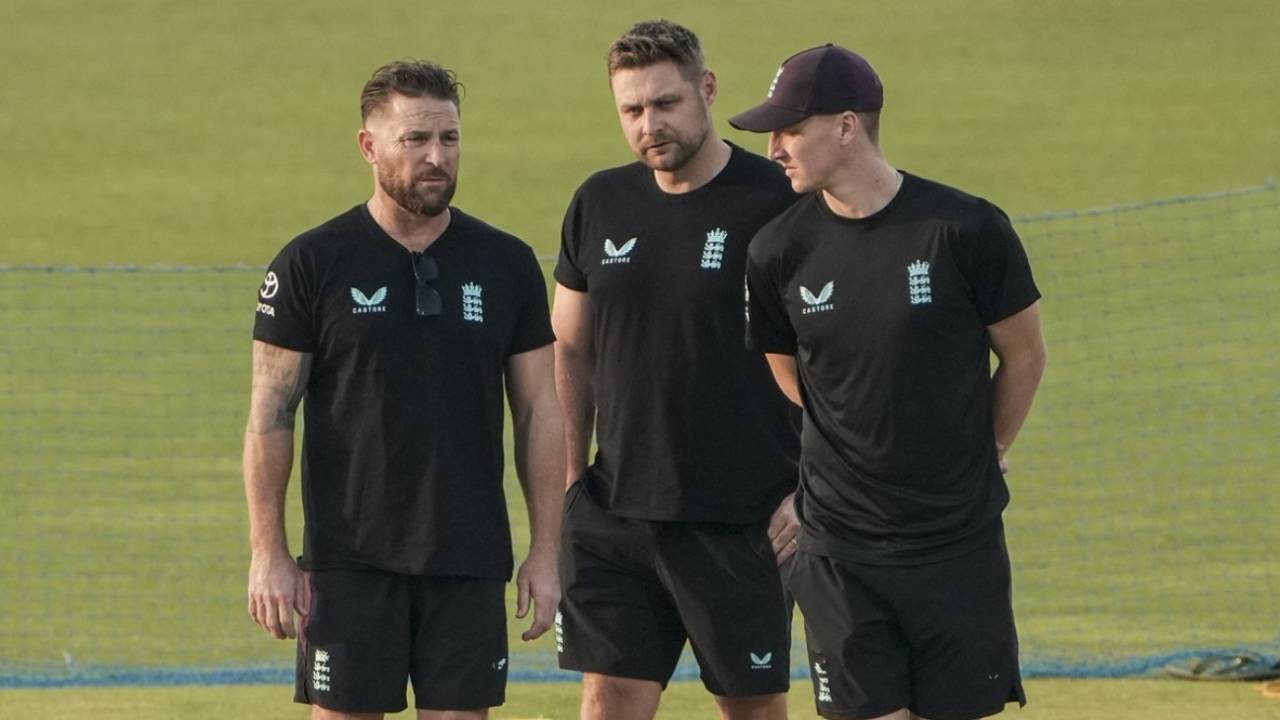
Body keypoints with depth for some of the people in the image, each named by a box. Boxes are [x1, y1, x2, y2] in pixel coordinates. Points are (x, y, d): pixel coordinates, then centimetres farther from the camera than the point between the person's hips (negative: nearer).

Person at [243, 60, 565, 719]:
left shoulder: (505, 264, 6)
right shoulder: (312, 264, -2)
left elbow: (540, 415, 9)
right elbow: (269, 418, -1)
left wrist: (545, 550, 3)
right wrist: (268, 554, -7)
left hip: (470, 562, 2)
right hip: (349, 560, -2)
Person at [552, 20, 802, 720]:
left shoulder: (776, 204, -7)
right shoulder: (600, 205, 8)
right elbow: (570, 352, 17)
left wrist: (811, 491, -9)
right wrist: (568, 479, 9)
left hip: (744, 523, -4)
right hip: (614, 515, 4)